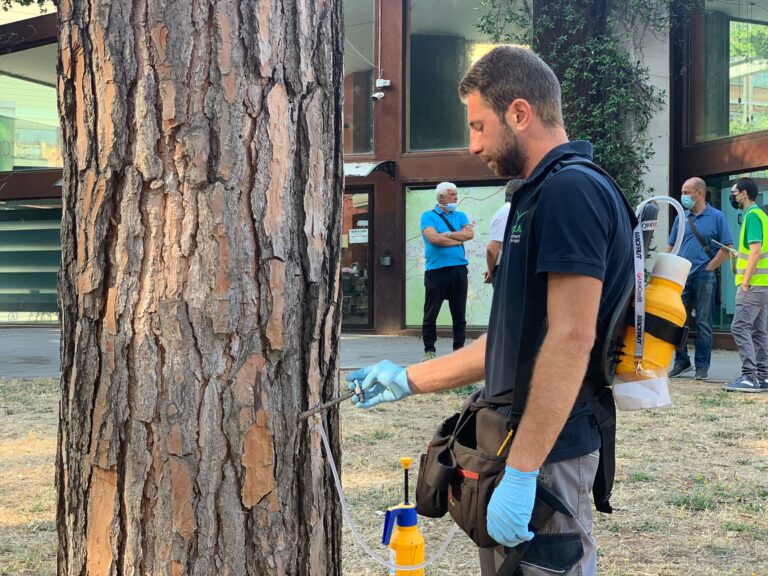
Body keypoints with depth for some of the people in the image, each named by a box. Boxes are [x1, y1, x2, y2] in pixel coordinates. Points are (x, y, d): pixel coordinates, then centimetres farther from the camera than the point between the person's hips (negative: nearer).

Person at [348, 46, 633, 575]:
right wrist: (410, 380, 21)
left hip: (546, 453, -10)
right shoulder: (542, 194, 16)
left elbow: (571, 339, -23)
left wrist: (520, 472, -25)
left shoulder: (572, 190, -15)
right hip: (516, 448, 10)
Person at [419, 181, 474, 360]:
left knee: (459, 313, 7)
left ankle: (459, 348, 15)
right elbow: (433, 238, -14)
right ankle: (429, 351, 8)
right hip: (436, 271, -4)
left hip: (459, 270, 4)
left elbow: (470, 234, -1)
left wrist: (447, 234, -7)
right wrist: (459, 239, -3)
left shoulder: (460, 216, 16)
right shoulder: (428, 216, 3)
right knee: (431, 313, 0)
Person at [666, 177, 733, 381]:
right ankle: (681, 362, 17)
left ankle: (702, 366, 6)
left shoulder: (717, 217, -1)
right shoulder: (681, 218, 12)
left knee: (703, 323, 0)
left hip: (705, 278, -4)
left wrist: (709, 268, -8)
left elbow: (727, 248, -4)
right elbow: (670, 247, 15)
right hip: (681, 278, 4)